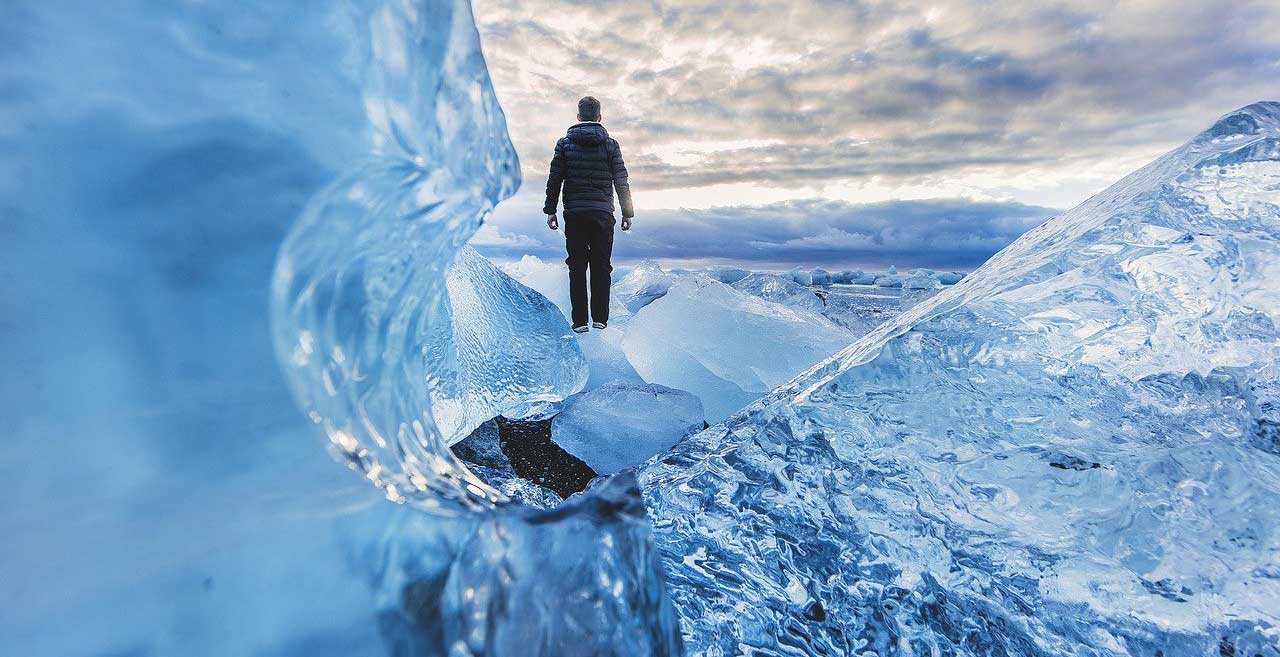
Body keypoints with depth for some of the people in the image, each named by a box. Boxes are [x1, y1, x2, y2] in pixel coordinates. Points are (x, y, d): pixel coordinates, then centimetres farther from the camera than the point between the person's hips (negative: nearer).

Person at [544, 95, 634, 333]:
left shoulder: (565, 143, 5)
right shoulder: (610, 144, 4)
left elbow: (554, 180, 3)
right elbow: (621, 182, 3)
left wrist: (550, 210, 8)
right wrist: (628, 213, 8)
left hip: (574, 214, 0)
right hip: (603, 213, 0)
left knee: (577, 267, 4)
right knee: (601, 266, 6)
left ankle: (580, 321, 2)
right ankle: (600, 318, 5)